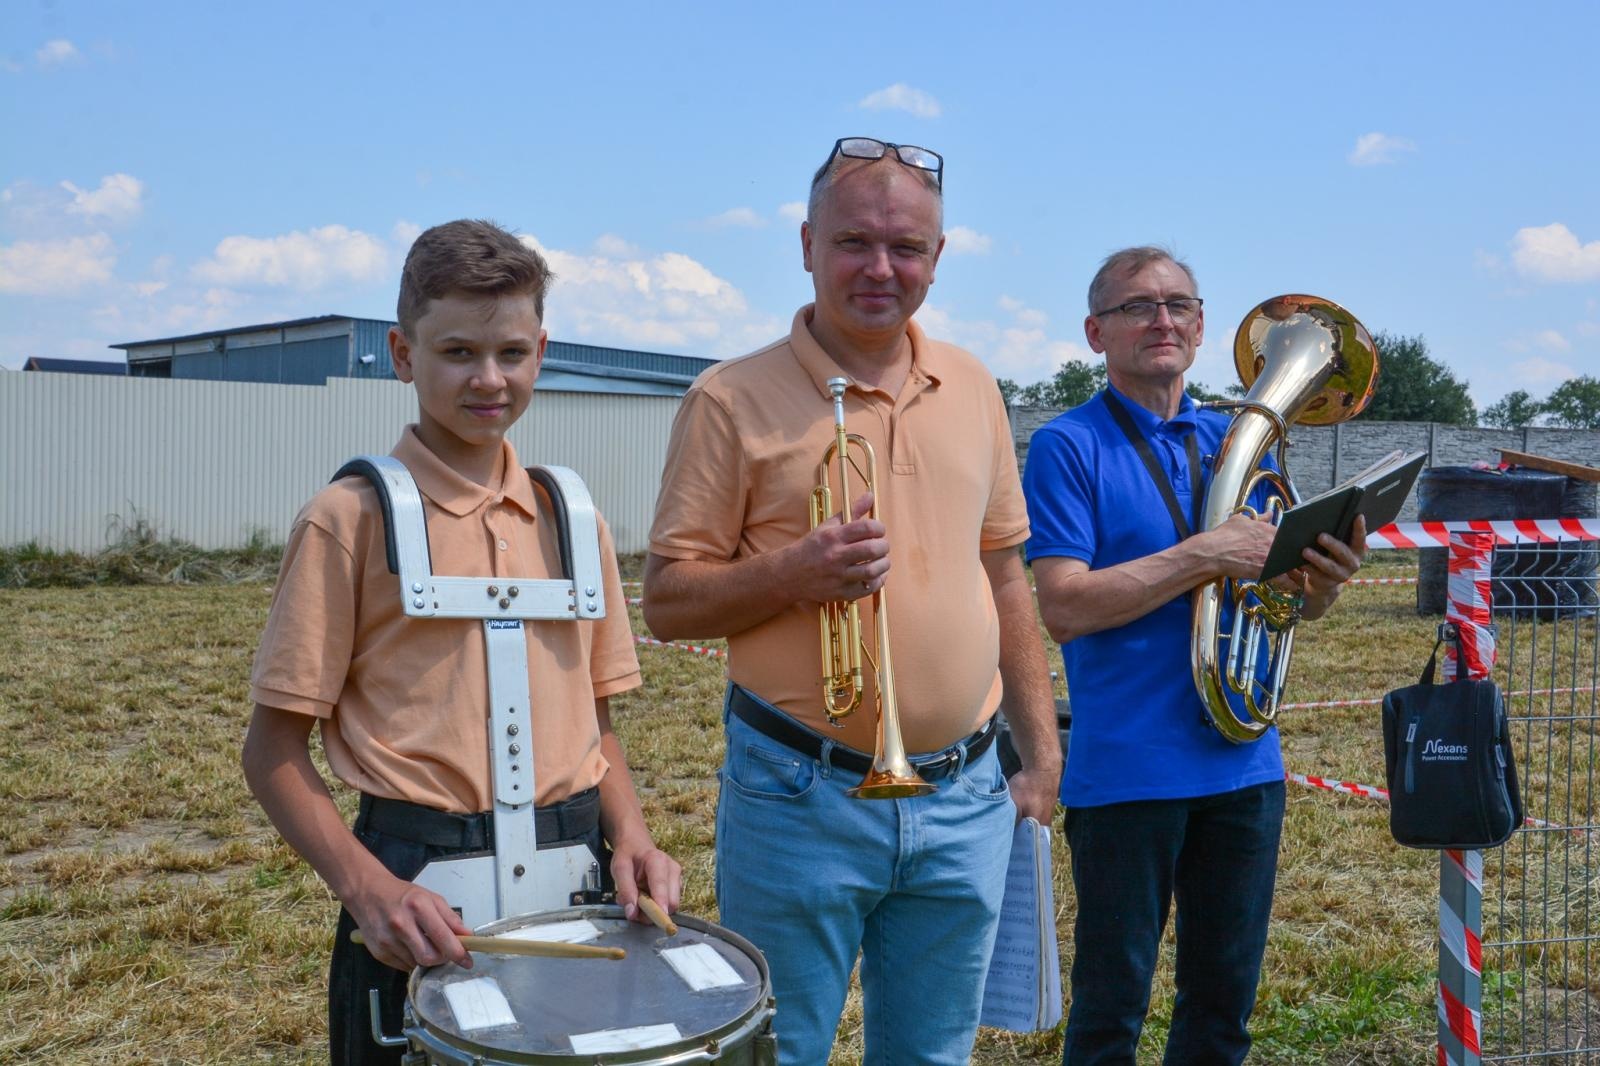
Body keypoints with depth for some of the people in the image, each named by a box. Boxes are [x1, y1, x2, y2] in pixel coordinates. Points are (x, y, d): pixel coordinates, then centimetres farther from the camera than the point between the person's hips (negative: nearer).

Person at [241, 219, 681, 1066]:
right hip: (420, 882, -4)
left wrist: (628, 833, -5)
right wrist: (367, 887, -18)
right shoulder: (352, 518, -7)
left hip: (575, 871, 4)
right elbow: (274, 751, -5)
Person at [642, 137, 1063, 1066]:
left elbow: (1005, 578, 14)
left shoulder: (972, 389, 8)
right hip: (800, 798, -4)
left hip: (965, 798, 5)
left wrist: (1041, 749, 12)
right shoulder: (735, 398, -7)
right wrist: (794, 572, -24)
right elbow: (666, 602, -7)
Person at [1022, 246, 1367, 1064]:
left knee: (1227, 997, 16)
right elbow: (1062, 608, -16)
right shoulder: (1068, 446, -6)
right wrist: (1207, 555, -21)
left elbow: (1288, 598, 14)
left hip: (1243, 760, 6)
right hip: (1127, 771, -5)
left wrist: (1326, 580, -9)